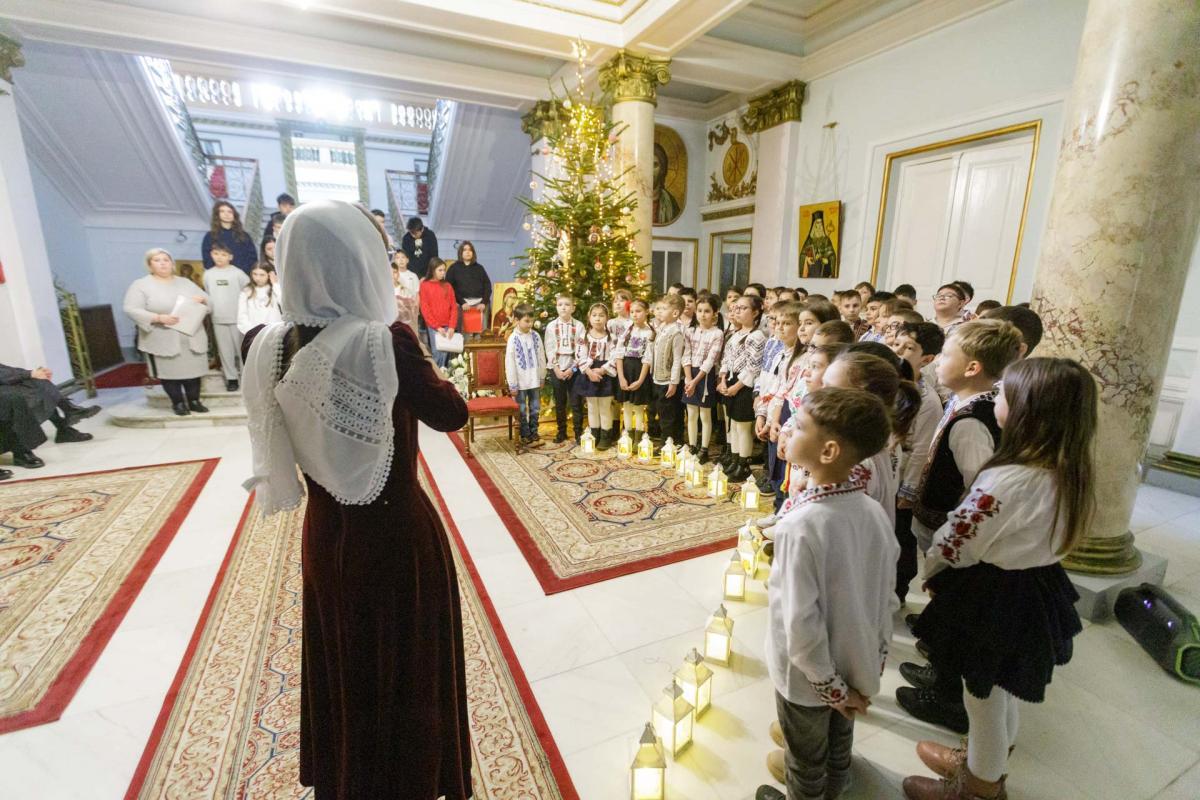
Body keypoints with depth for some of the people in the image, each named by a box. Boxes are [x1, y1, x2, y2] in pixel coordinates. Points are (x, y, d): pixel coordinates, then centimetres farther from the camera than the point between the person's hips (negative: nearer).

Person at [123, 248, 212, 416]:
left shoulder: (185, 282, 13)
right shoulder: (140, 285, -1)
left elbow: (208, 301, 16)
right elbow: (131, 310, -9)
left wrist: (202, 299, -9)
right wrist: (159, 318, -22)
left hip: (192, 338, 3)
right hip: (164, 341, -3)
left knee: (193, 370, 7)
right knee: (169, 372, 3)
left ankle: (194, 401, 18)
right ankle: (178, 403, 14)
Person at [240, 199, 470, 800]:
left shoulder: (267, 345, -9)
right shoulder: (385, 342, -25)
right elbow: (453, 415, -13)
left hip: (325, 536, 6)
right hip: (398, 535, -5)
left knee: (341, 669, 28)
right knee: (408, 673, 20)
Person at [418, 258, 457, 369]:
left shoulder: (448, 286, 10)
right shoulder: (425, 285, 2)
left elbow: (454, 307, 7)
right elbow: (424, 309, -3)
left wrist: (452, 326, -4)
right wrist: (437, 326, -9)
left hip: (447, 326, 3)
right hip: (433, 327, -3)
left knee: (446, 353, 1)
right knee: (436, 353, -6)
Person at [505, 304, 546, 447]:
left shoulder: (535, 336, 0)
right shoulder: (513, 339, -11)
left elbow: (541, 357, 7)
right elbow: (509, 363, -10)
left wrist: (542, 377, 8)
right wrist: (512, 384, -10)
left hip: (535, 380, 4)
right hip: (521, 381, -4)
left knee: (535, 409, 14)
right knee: (522, 411, 8)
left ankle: (534, 433, 29)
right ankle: (525, 436, 21)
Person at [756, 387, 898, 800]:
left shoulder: (800, 526, -34)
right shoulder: (875, 512, -14)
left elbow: (801, 622, -28)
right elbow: (887, 598, -3)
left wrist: (831, 687, -13)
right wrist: (876, 659, 10)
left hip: (811, 676, -6)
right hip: (857, 667, 6)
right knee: (838, 745, 33)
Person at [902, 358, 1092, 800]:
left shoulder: (1006, 480, -32)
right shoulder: (1070, 470, -6)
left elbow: (956, 544, -21)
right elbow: (1030, 534, 6)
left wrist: (931, 572, -1)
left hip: (993, 595, -8)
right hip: (1038, 588, 8)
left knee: (984, 697, 16)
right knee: (1006, 691, 28)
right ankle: (987, 761, 52)